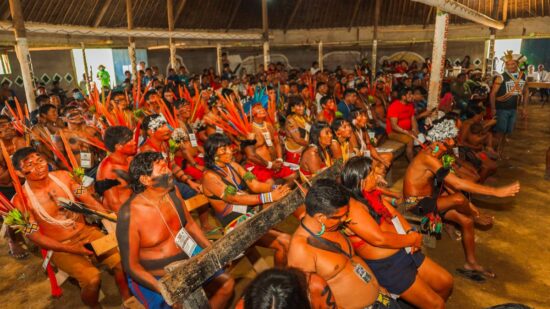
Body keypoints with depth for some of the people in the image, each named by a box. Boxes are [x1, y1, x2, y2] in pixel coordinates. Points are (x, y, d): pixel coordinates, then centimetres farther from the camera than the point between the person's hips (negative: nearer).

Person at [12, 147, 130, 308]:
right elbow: (34, 236, -11)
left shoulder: (63, 176, -4)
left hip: (86, 232, 4)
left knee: (121, 260, -15)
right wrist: (71, 249, -19)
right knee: (91, 277, -27)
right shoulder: (21, 200, -14)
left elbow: (88, 200, 0)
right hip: (59, 247, -3)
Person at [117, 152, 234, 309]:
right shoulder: (130, 213, -27)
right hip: (154, 278, -5)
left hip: (188, 259, 6)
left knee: (227, 283, 5)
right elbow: (131, 265, -20)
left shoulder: (172, 191, -9)